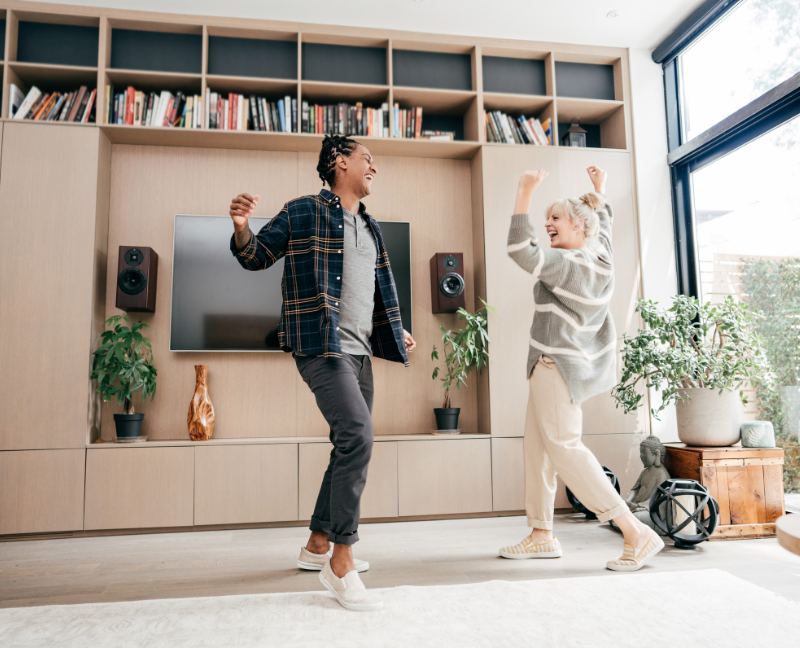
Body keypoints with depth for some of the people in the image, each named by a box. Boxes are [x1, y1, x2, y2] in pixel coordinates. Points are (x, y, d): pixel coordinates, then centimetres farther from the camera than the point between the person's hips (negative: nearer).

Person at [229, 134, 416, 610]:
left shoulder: (370, 227, 21)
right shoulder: (303, 212, 0)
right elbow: (257, 257, 2)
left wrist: (395, 331, 24)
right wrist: (242, 228, -18)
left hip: (359, 351, 9)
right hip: (320, 346, -9)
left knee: (351, 447, 11)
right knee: (358, 435, -23)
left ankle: (318, 547, 27)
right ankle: (341, 562, -12)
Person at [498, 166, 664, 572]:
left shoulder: (569, 264, -19)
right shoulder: (601, 256, 8)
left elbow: (520, 249, -30)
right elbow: (602, 223, 29)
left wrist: (525, 192, -24)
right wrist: (599, 191, 42)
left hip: (558, 364, -10)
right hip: (568, 363, 10)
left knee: (564, 448, -10)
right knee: (536, 446, 11)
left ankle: (637, 534, -6)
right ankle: (542, 535, 17)